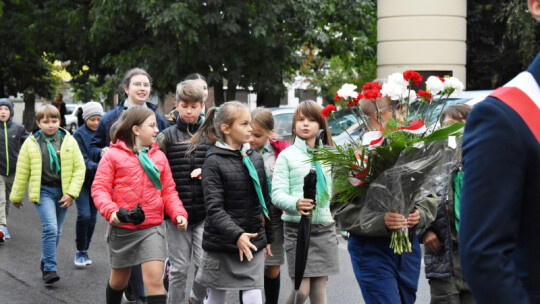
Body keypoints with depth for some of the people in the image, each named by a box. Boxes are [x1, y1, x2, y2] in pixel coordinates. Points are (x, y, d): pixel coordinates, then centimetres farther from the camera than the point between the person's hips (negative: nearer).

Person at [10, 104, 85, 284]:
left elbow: (79, 168, 2)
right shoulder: (31, 143, 0)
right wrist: (16, 197, 12)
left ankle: (46, 261, 31)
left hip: (63, 192, 2)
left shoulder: (69, 141, 1)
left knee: (56, 231, 11)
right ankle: (49, 269, -10)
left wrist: (72, 193, -7)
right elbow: (22, 173, 7)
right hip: (42, 191, -2)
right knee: (50, 228, -17)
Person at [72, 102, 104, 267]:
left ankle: (85, 251, 21)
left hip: (98, 181, 4)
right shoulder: (79, 135, -7)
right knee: (84, 215, -13)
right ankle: (80, 252, 1)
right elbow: (82, 160, -16)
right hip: (82, 180, -4)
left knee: (92, 217, 7)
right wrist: (96, 167, -32)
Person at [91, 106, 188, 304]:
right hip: (122, 227, -1)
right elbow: (99, 188, -7)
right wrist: (110, 211, -24)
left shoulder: (159, 156, 6)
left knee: (155, 279, -12)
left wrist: (178, 214, -6)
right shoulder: (113, 155, -5)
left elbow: (168, 191, 10)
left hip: (152, 228, 1)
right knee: (119, 279, 16)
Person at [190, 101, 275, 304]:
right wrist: (236, 235, -29)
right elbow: (214, 208, -17)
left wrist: (268, 237, 18)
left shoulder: (255, 159, 8)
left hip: (253, 243, 4)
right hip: (221, 244, -4)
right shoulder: (214, 162, -9)